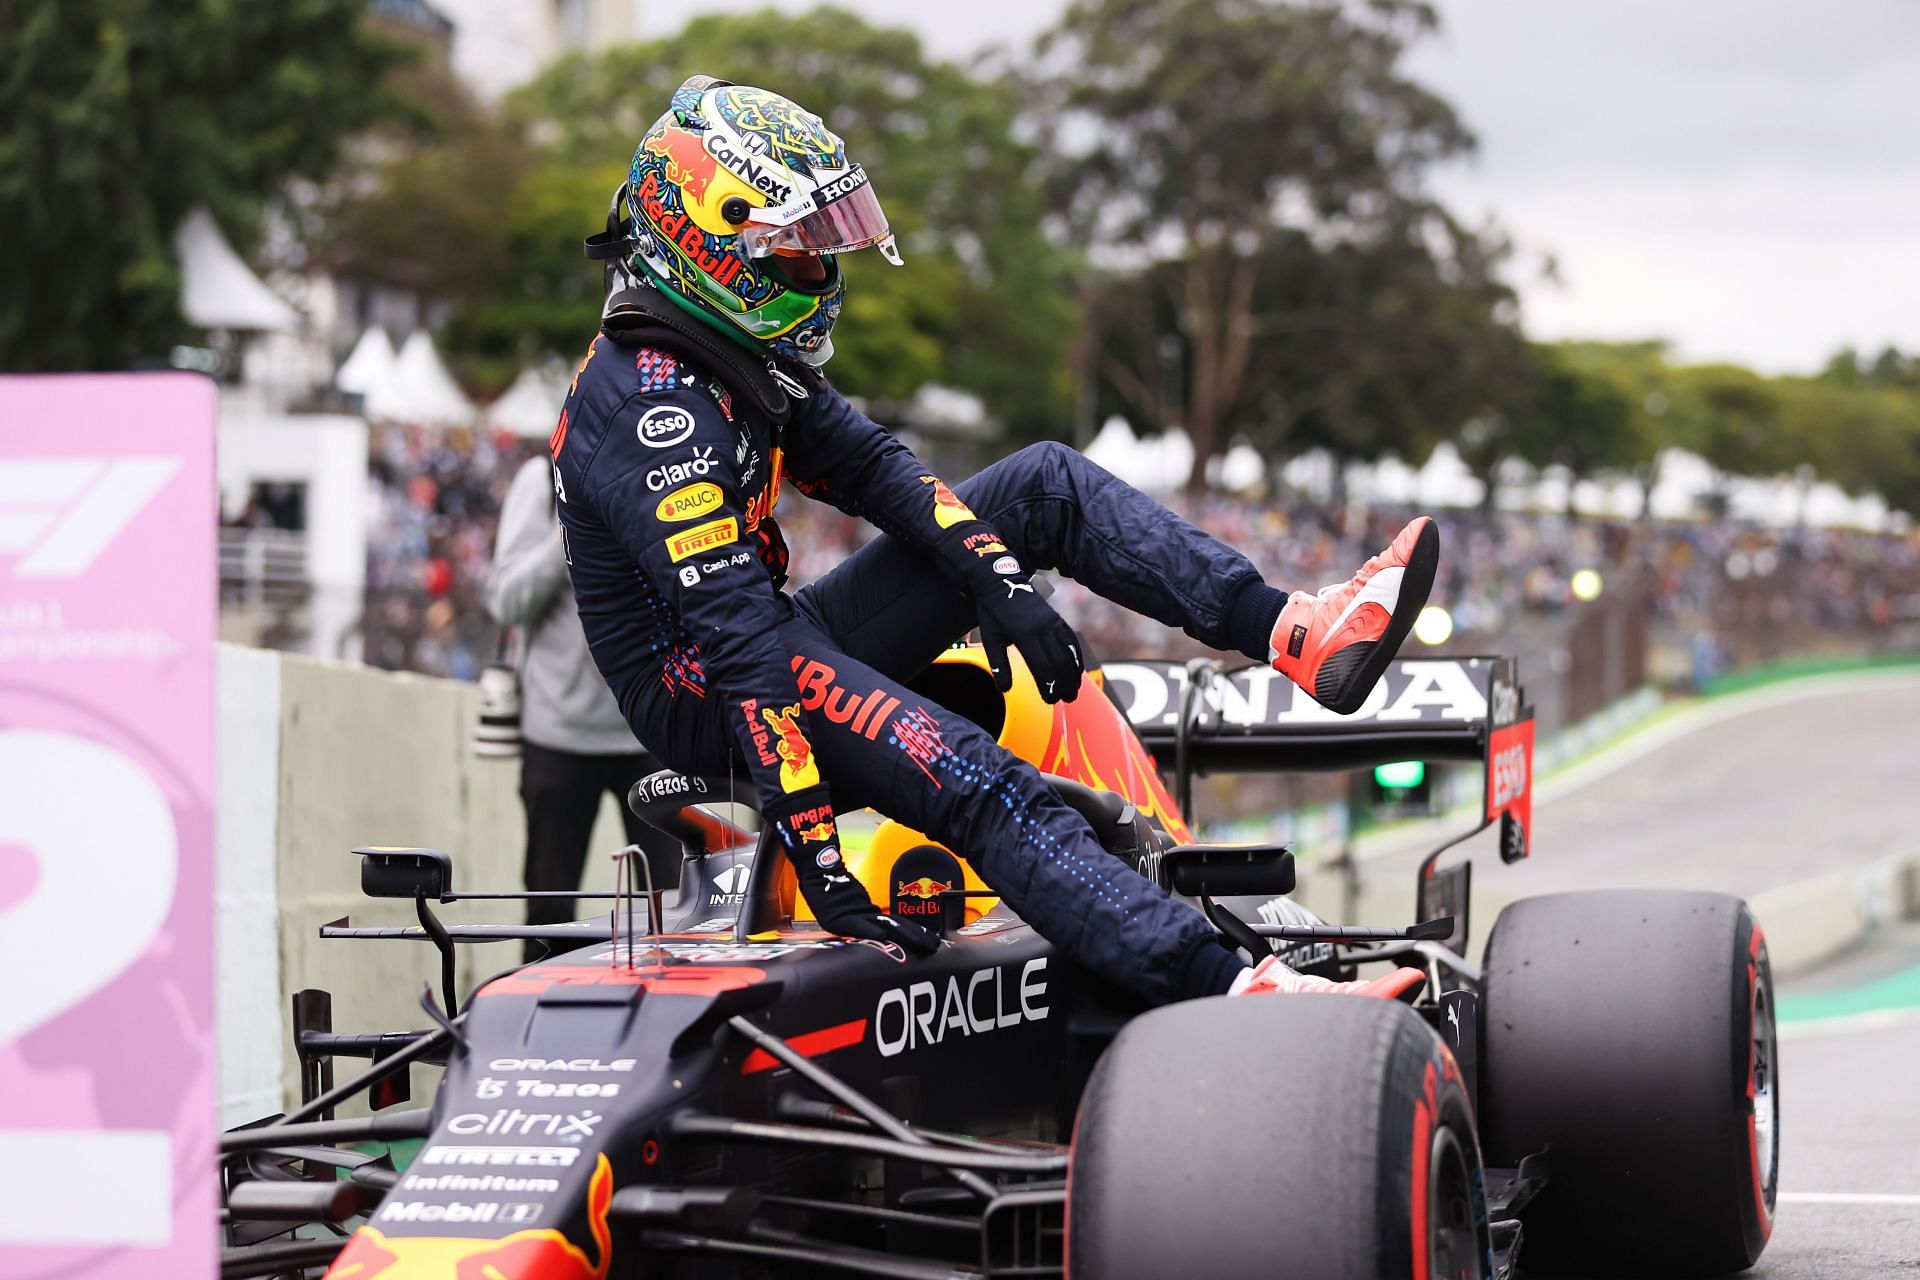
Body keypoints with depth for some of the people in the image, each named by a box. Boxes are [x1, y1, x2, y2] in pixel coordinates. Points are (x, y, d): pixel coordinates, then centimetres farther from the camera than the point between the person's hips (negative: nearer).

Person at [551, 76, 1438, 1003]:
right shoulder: (659, 411, -25)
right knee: (985, 789, -33)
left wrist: (997, 581, -9)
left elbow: (868, 463, 10)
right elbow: (742, 647, -30)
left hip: (787, 641, 10)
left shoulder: (741, 353, 7)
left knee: (1045, 485, 5)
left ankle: (1296, 633, -11)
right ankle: (1228, 994, -45)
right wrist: (821, 869, -33)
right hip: (698, 693, -10)